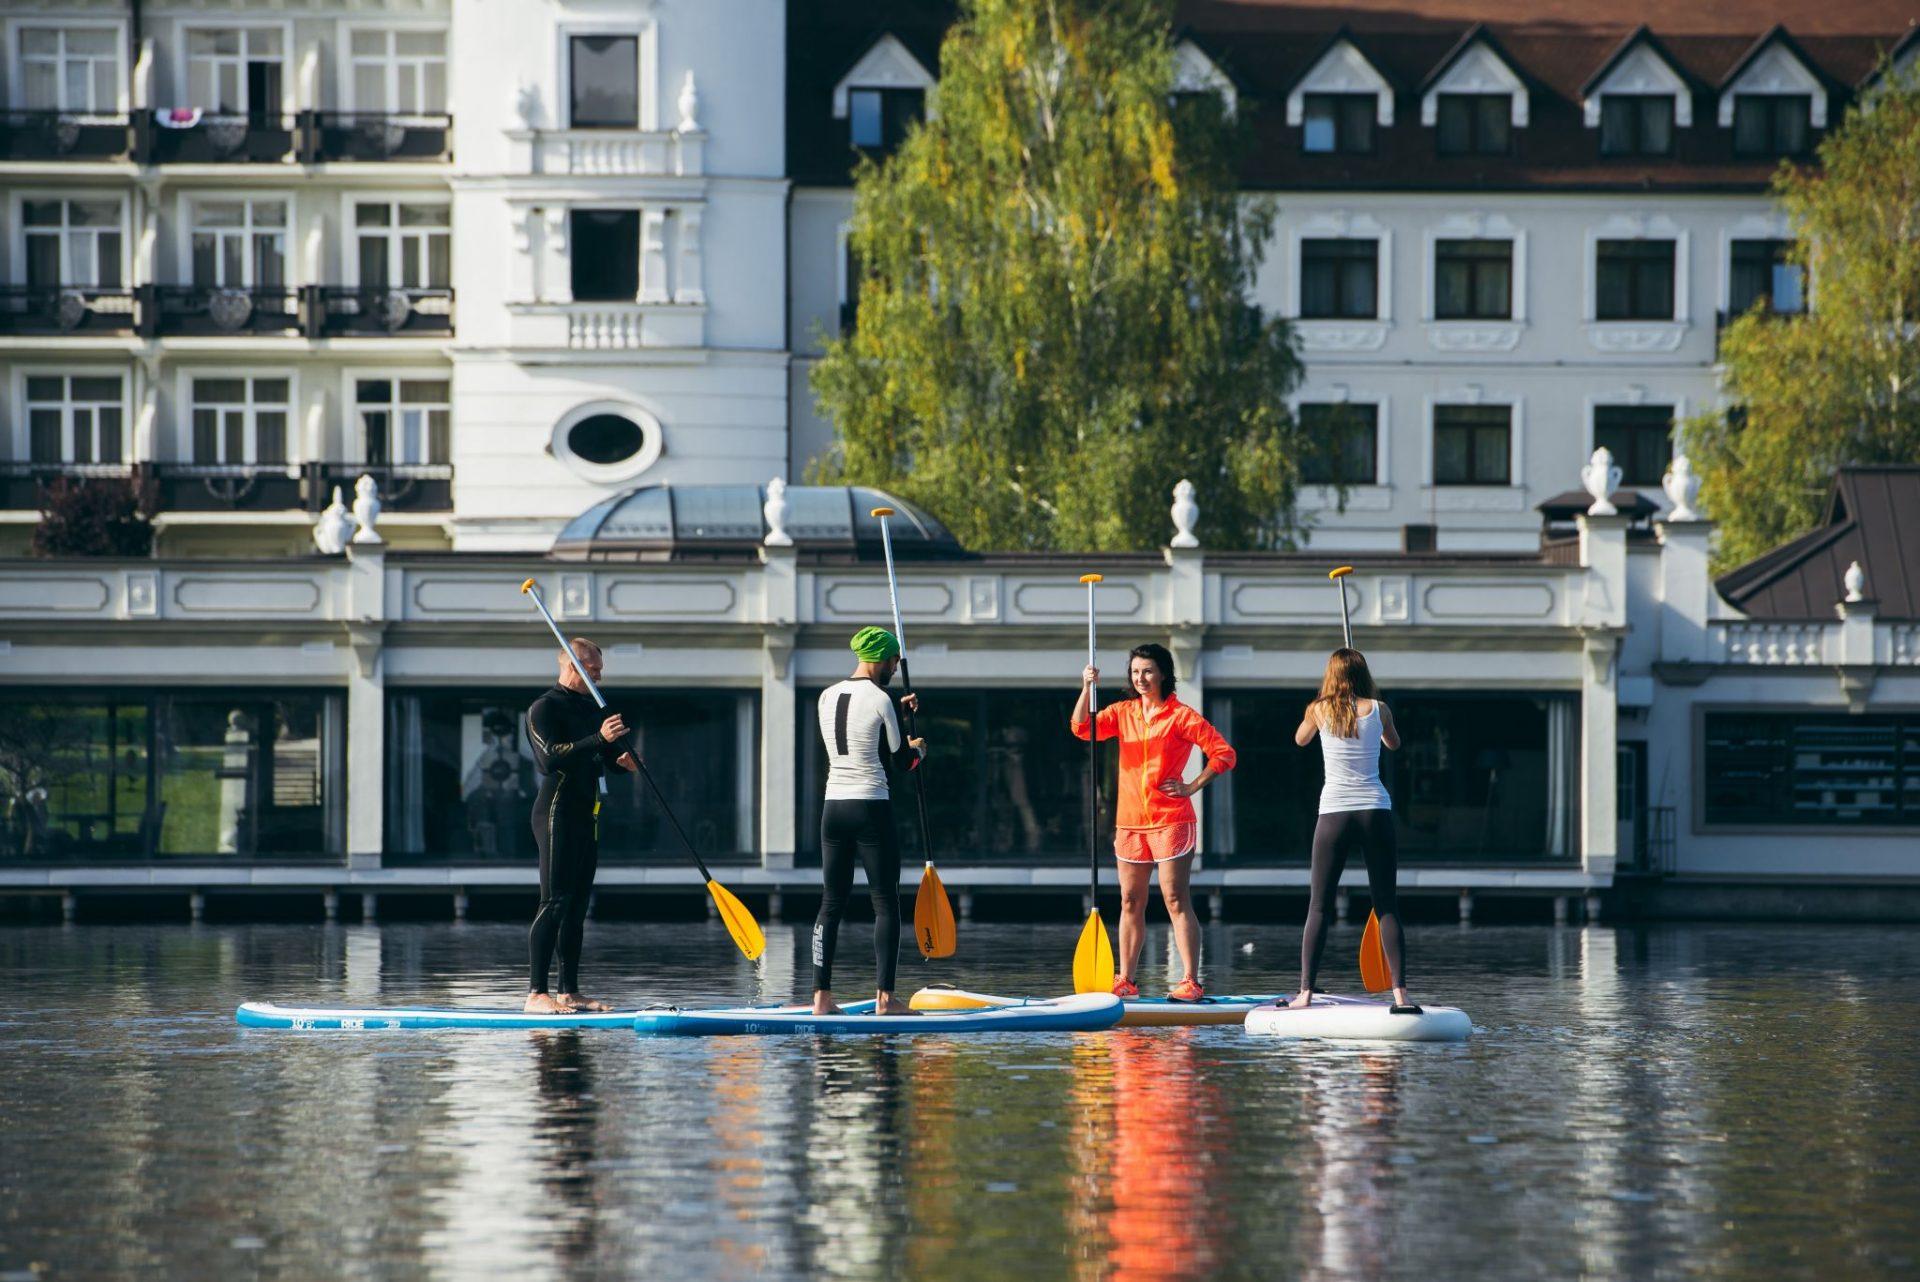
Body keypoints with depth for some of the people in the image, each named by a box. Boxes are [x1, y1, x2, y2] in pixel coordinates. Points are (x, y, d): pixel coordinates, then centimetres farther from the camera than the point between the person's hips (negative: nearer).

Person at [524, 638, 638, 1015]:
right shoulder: (544, 709, -9)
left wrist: (621, 760, 5)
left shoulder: (591, 708, 19)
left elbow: (602, 756, 28)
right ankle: (536, 994, -15)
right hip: (558, 811, -9)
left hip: (586, 814, 9)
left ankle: (569, 992, 11)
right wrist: (599, 739, -28)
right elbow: (551, 758, -22)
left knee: (578, 905, 8)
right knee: (555, 902, -13)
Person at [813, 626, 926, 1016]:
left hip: (833, 807, 6)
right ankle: (884, 996, -6)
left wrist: (896, 712, 33)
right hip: (872, 808, -6)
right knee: (886, 905, -1)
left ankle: (822, 996, 5)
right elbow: (900, 761, -2)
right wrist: (917, 749, 20)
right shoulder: (880, 700, -11)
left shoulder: (827, 697, 8)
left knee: (832, 904, 8)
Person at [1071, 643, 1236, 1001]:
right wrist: (1087, 689, -15)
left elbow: (1224, 754, -5)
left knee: (1176, 900, -9)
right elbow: (1082, 728, -3)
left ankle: (1191, 982, -10)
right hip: (1130, 821, 6)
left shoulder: (1180, 716, -4)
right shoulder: (1123, 713, 11)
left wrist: (1192, 787, -10)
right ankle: (1126, 981, 14)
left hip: (1170, 820, -6)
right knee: (1130, 902, 8)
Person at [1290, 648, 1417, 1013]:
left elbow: (1300, 739, 24)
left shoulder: (1318, 710, 2)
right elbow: (1394, 742, 23)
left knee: (1318, 906, 6)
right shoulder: (1378, 709, 2)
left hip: (1334, 812, 0)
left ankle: (1305, 993, 0)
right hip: (1376, 810, 0)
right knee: (1386, 906, 2)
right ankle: (1400, 993, -7)